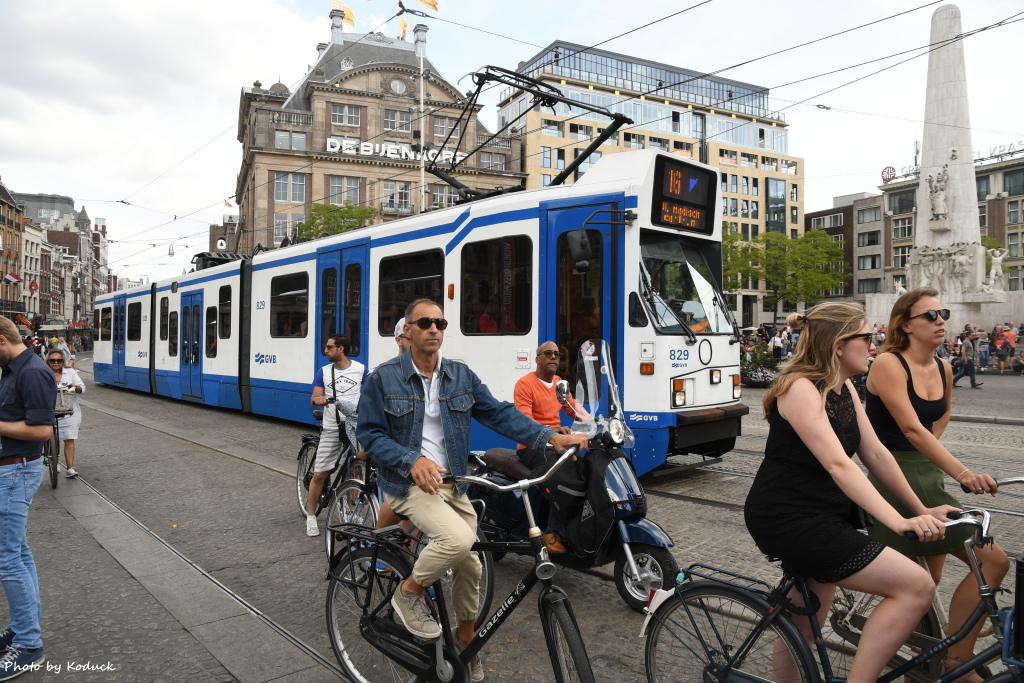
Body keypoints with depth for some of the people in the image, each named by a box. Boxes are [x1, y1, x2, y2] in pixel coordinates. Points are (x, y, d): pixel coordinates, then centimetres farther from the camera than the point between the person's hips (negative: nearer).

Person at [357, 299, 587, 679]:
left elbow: (500, 413, -1)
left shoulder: (461, 375, 4)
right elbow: (369, 434, -8)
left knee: (470, 565, 8)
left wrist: (550, 437, -15)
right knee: (458, 539, -29)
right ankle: (409, 592, 1)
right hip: (409, 483, -5)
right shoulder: (383, 377, -6)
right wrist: (412, 460, -25)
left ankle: (466, 643, 35)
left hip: (453, 485, 5)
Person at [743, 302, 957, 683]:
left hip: (821, 516, 10)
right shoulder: (799, 388, -19)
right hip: (786, 519, -10)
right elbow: (837, 464, -28)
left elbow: (876, 454, 10)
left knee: (803, 634, 19)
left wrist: (921, 510, 7)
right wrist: (898, 522, -33)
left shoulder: (844, 390, 9)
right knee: (916, 587, -15)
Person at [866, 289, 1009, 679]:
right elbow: (912, 428, -25)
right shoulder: (888, 364, -15)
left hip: (930, 478, 8)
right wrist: (962, 473, -34)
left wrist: (930, 447, 13)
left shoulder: (943, 369, 8)